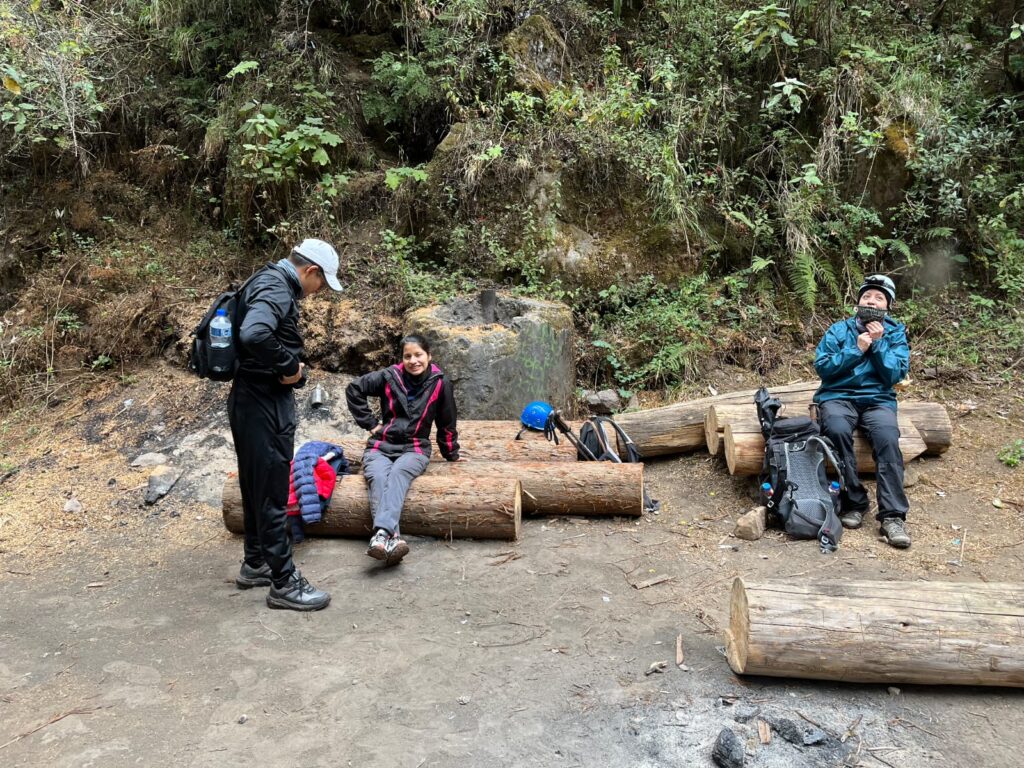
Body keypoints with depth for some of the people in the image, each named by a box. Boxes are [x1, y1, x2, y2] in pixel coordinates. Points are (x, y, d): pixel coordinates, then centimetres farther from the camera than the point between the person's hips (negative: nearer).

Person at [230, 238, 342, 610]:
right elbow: (254, 335, -36)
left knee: (257, 485, 19)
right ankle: (284, 583, 5)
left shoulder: (271, 283, 14)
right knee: (272, 491, -4)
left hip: (254, 400, 11)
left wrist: (292, 367, 6)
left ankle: (255, 564, 32)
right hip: (264, 403, -11)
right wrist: (289, 366, -21)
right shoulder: (276, 289, -18)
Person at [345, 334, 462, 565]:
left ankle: (382, 533, -57)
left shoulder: (439, 383, -1)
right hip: (381, 446, 1)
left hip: (414, 449, -1)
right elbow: (354, 389, 11)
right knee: (378, 477, -33)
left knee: (398, 473, -36)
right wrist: (370, 423, 6)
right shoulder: (389, 377, 0)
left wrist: (452, 454, 23)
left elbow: (447, 423, 11)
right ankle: (392, 538, -53)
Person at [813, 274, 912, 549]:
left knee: (887, 437, -33)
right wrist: (856, 349, -9)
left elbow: (895, 375, -1)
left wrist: (878, 343, -9)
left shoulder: (895, 333, 10)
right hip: (838, 396, 0)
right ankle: (854, 502, -21)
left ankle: (893, 515, -30)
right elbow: (822, 366, -3)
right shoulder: (839, 329, 8)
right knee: (837, 429, -36)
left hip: (878, 400, 1)